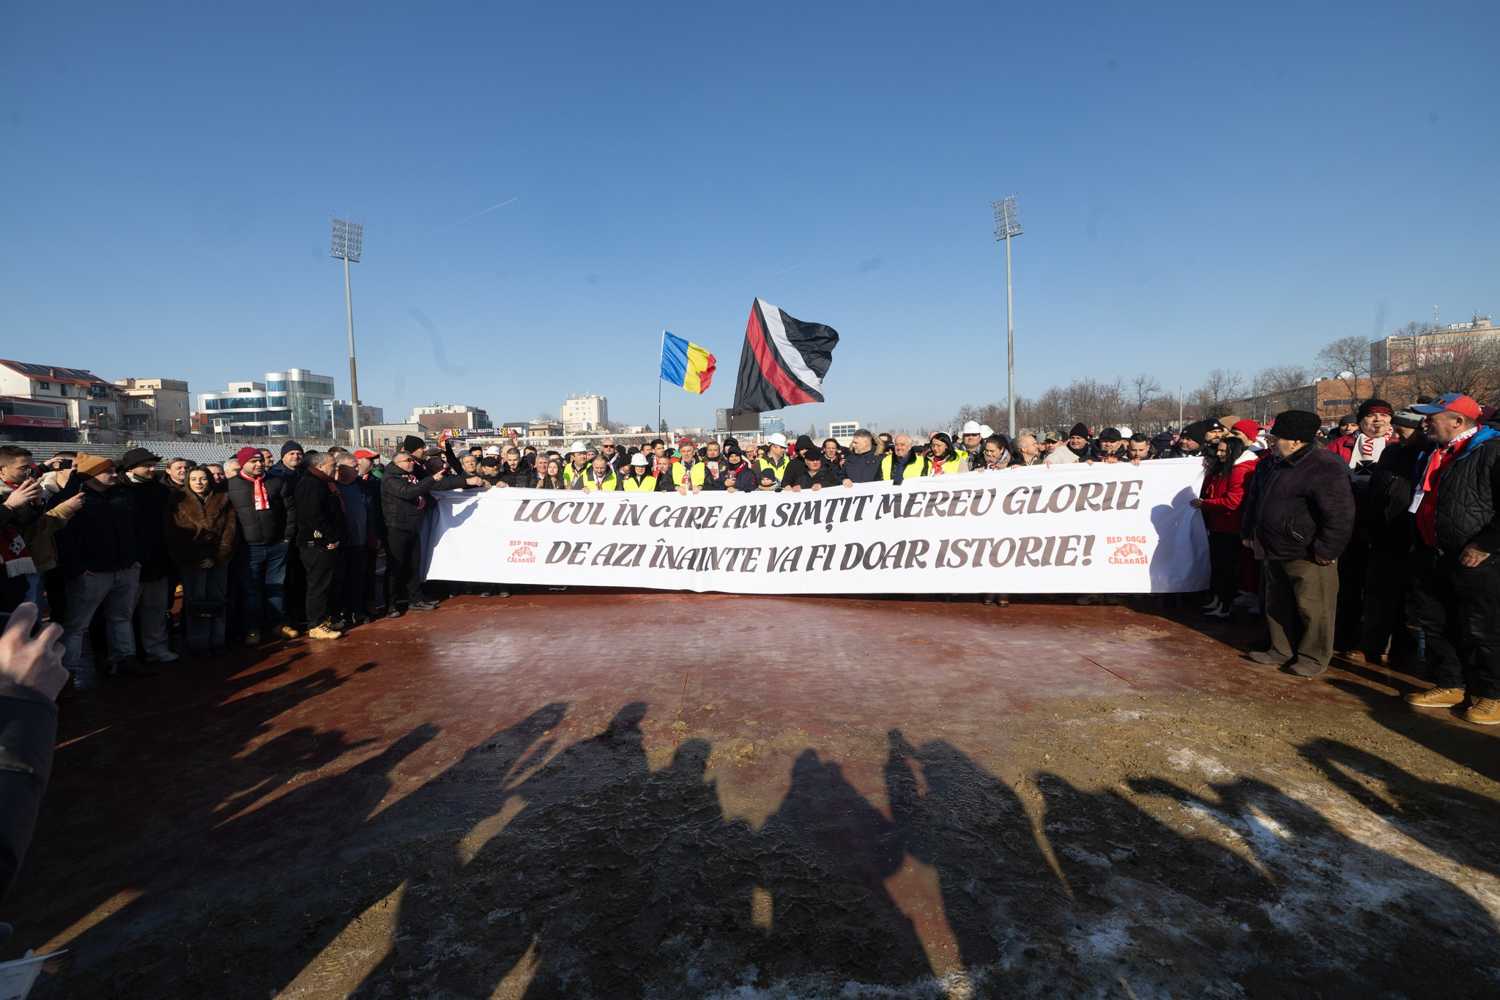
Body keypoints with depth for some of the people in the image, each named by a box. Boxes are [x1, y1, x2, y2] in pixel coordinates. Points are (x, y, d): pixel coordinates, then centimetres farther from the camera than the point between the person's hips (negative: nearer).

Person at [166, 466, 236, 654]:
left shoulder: (223, 501, 7)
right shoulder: (179, 502, 3)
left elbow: (229, 531, 1)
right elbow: (174, 534, -1)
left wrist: (217, 558, -7)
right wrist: (194, 559, -9)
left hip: (218, 559, 2)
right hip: (191, 561, -2)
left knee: (217, 601, 4)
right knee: (195, 603, -3)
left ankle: (217, 642, 11)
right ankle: (197, 644, 4)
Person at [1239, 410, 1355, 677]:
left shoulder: (1324, 467, -18)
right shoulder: (1269, 464, 10)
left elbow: (1340, 513, -22)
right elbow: (1253, 501, 22)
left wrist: (1327, 549, -21)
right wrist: (1248, 532, 20)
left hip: (1307, 555, -9)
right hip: (1274, 551, 9)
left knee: (1312, 609, 1)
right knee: (1277, 605, 17)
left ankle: (1313, 657, 15)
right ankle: (1280, 650, 30)